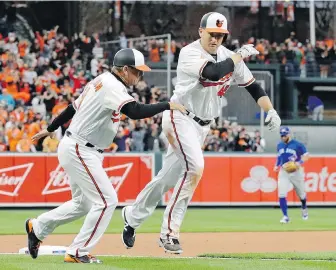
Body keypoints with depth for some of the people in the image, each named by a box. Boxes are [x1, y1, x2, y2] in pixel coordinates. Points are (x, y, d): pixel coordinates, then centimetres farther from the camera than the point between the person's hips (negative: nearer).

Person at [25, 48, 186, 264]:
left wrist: (51, 129, 31)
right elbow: (135, 112, -35)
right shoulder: (113, 86, -20)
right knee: (107, 200, -10)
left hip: (78, 150, 10)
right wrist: (167, 105, -27)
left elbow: (74, 107, 21)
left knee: (83, 203, 20)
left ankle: (37, 227, 32)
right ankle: (78, 253, -4)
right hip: (79, 151, -10)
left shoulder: (101, 81, 11)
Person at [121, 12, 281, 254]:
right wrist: (239, 55, -22)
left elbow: (252, 85, 7)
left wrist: (270, 110, -6)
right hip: (180, 118, -7)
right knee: (195, 167, -24)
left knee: (169, 177, 10)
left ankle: (132, 216, 31)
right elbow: (214, 73, -34)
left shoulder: (228, 56, 4)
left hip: (202, 125, 7)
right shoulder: (190, 53, -17)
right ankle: (169, 232, -19)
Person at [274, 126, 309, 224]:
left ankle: (304, 208, 45)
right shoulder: (279, 145, 6)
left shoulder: (297, 144, -10)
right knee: (281, 195, -13)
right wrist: (277, 165, 6)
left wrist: (300, 163, -26)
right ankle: (285, 216, -8)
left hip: (296, 171, -3)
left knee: (301, 194, 13)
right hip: (283, 172, 3)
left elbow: (306, 155, -9)